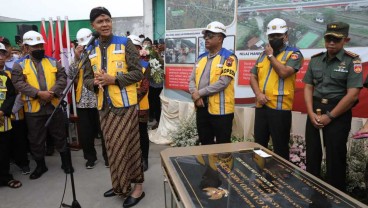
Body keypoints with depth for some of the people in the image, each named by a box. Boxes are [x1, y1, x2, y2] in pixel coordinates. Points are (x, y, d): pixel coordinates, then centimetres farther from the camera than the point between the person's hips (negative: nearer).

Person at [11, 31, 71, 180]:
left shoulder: (53, 62, 9)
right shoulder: (19, 65, 3)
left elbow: (62, 78, 0)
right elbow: (19, 84, -9)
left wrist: (52, 92, -17)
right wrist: (39, 93, -21)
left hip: (54, 106, 1)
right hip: (33, 109, -1)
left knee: (60, 136, 10)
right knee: (36, 140, 10)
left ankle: (65, 162, 25)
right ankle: (40, 166, 28)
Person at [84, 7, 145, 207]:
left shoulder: (125, 43, -4)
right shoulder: (91, 50, 10)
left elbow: (138, 73, -9)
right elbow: (87, 78, 12)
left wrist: (114, 79, -19)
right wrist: (95, 83, -11)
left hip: (124, 105, -5)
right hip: (104, 107, 5)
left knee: (127, 146, -2)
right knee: (113, 147, 13)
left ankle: (137, 186, 15)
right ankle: (120, 184, 31)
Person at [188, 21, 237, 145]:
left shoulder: (228, 57, -7)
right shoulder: (201, 58, 14)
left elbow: (223, 82, -18)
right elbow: (192, 79, 10)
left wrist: (200, 93, -14)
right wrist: (194, 94, -11)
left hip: (220, 109, -6)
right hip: (201, 108, 6)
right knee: (205, 144, 18)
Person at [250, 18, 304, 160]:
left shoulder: (294, 54, -2)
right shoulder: (263, 54, 15)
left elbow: (284, 72, -20)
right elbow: (253, 76, 11)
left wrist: (271, 55, -8)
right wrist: (258, 93, -7)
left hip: (280, 107, -5)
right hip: (261, 106, 5)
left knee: (280, 147, 6)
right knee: (259, 144, 16)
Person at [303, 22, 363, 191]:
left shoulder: (352, 61, -6)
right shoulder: (315, 60, 6)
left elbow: (352, 94, -13)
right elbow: (308, 88, 5)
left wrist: (330, 116, -13)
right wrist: (311, 113, -7)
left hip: (338, 113, -4)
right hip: (315, 111, 4)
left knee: (335, 155, 6)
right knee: (312, 152, 12)